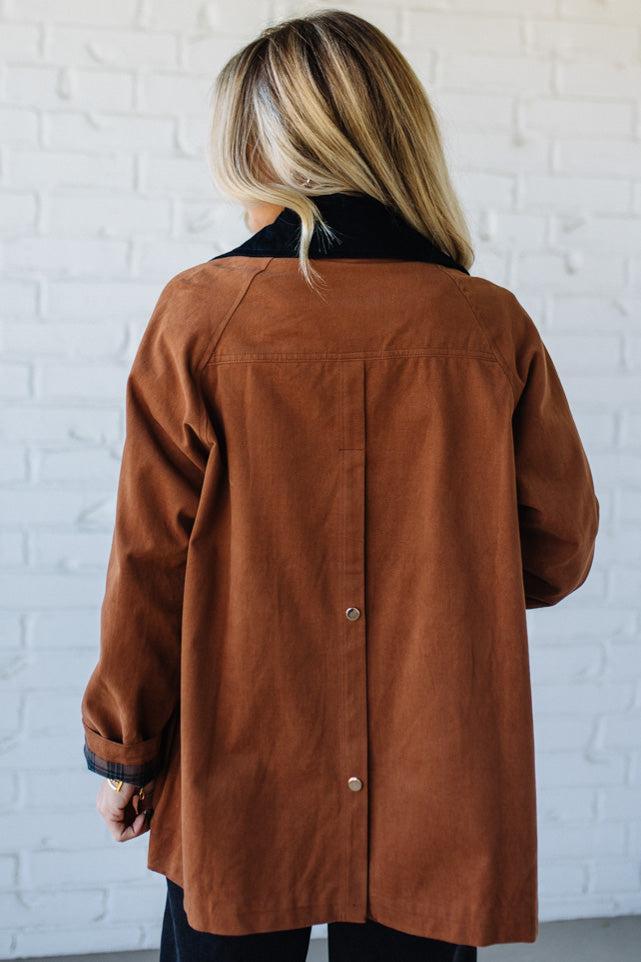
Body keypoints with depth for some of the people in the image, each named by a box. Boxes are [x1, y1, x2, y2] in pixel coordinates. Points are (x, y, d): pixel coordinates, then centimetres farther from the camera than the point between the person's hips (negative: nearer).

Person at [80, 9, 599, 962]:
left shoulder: (199, 316, -11)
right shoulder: (493, 328, -7)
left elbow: (151, 561, -7)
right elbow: (559, 551, 2)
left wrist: (121, 747, 5)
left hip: (238, 790, -1)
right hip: (439, 805, 1)